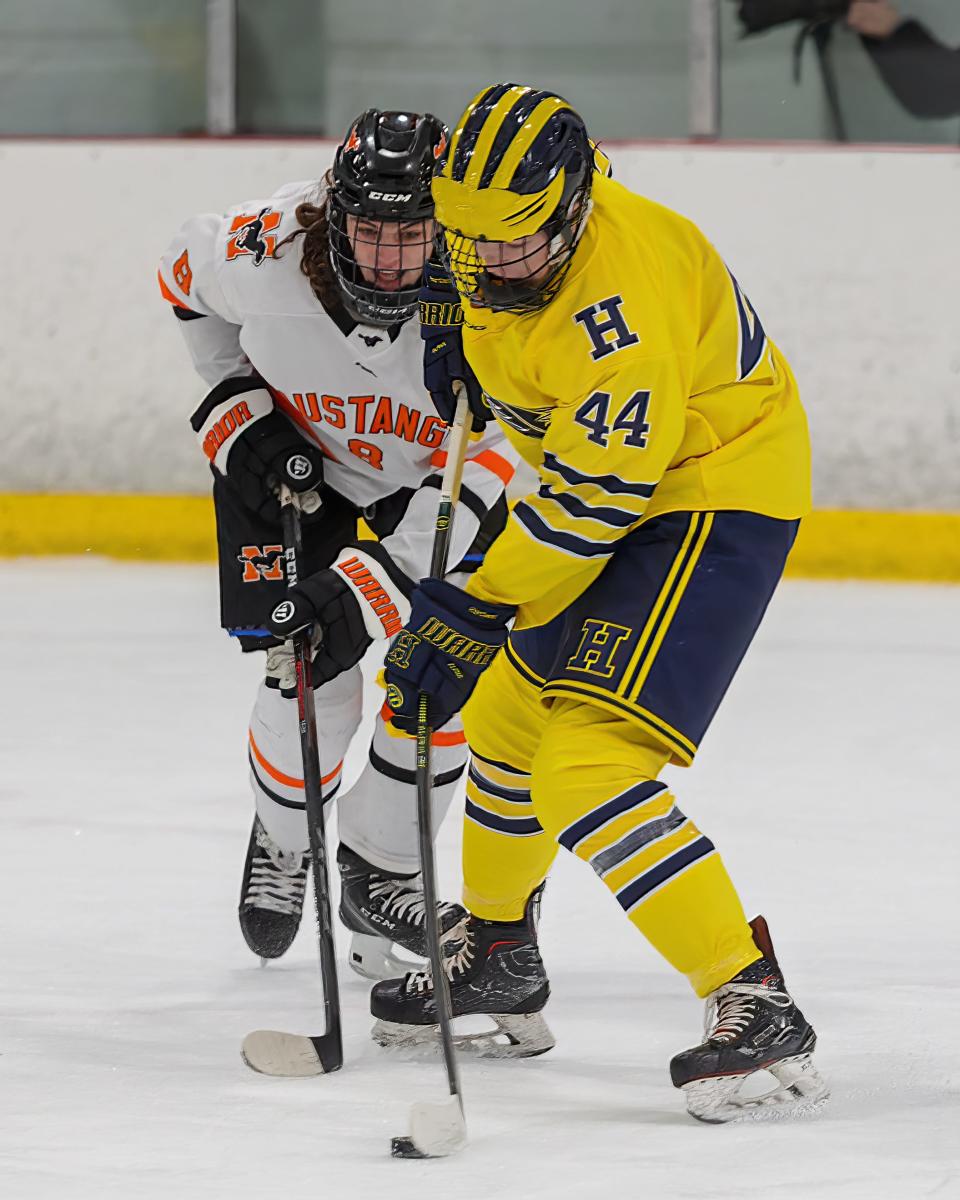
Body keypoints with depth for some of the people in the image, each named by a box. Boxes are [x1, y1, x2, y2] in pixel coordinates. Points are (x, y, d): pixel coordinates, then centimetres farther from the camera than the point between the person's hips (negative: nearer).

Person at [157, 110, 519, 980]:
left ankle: (379, 873, 18)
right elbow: (186, 277, -7)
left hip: (435, 470, 0)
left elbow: (488, 473, -37)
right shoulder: (263, 252, -34)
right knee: (311, 687, -8)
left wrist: (371, 590, -43)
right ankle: (284, 841, 25)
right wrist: (237, 415, -10)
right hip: (289, 453, 0)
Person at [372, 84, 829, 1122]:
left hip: (713, 498, -10)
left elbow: (597, 499, -30)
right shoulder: (497, 235, -5)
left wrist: (474, 613, -24)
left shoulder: (622, 290, -33)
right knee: (508, 713, 22)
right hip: (603, 483, 10)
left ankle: (754, 1007, -25)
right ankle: (496, 959, 43)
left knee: (586, 768, -21)